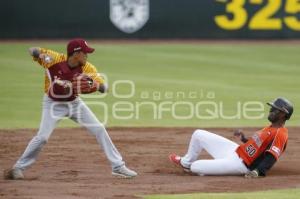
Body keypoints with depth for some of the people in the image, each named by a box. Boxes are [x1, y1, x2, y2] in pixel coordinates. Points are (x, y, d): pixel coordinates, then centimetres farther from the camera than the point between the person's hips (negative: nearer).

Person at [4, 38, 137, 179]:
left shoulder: (87, 68, -18)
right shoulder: (54, 60, -25)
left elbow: (104, 87, -23)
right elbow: (33, 51, -15)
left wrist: (95, 84, -46)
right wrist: (40, 54, -38)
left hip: (74, 103, 4)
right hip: (53, 104, -4)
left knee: (99, 129, -2)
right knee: (42, 137, -18)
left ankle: (118, 167, 7)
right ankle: (18, 167, 0)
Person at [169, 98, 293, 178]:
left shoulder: (280, 134, -20)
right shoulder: (270, 128, 12)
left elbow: (271, 157, -32)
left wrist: (258, 172, -45)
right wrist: (244, 139, 20)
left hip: (239, 164, -10)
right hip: (235, 150, 10)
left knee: (195, 167, -21)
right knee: (198, 134, 15)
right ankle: (186, 162, 40)